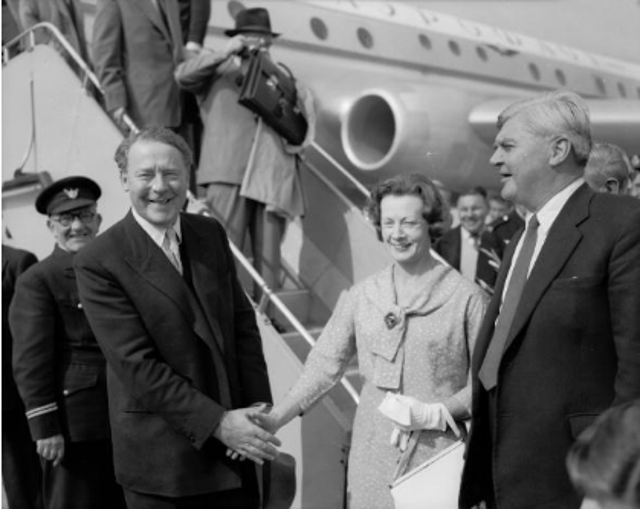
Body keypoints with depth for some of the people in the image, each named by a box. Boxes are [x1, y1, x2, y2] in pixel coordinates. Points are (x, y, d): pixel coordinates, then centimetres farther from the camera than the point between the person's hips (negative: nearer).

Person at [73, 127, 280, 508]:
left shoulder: (211, 234, 4)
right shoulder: (99, 263, -14)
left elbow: (243, 323, 7)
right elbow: (137, 366, -17)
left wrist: (260, 408, -2)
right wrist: (217, 423, -19)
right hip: (161, 460, -5)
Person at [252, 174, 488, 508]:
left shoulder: (465, 297, -5)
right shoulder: (361, 296, 4)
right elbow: (324, 365, 3)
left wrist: (435, 413, -16)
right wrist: (273, 420, -5)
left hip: (438, 456, -2)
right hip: (372, 458, 3)